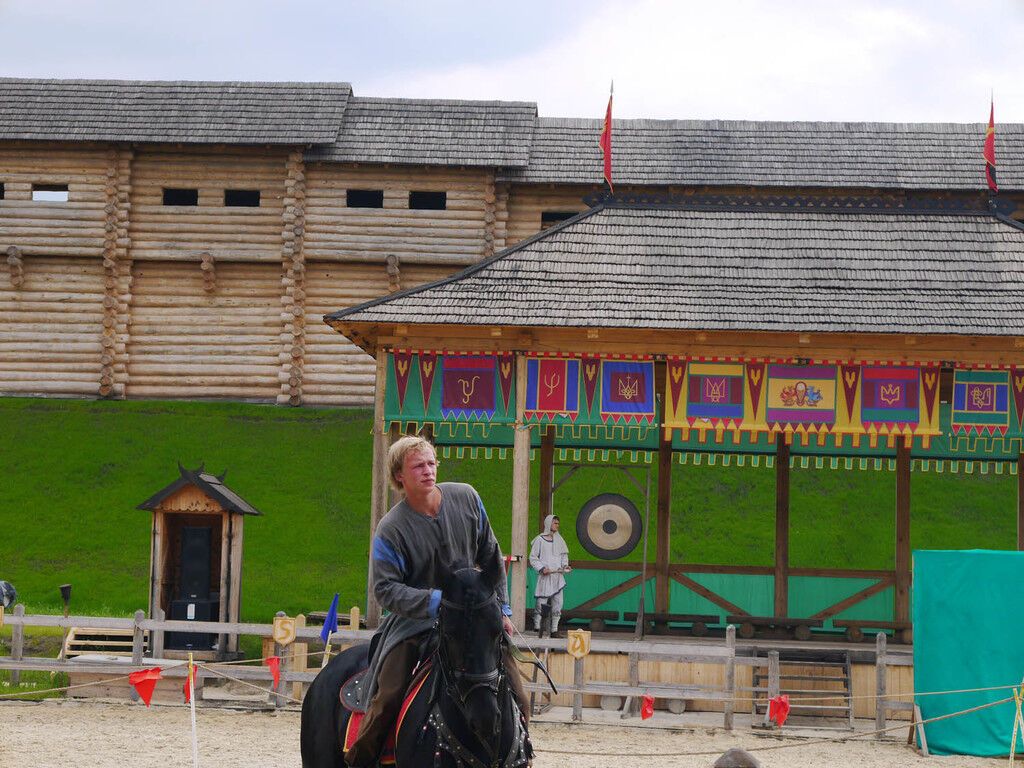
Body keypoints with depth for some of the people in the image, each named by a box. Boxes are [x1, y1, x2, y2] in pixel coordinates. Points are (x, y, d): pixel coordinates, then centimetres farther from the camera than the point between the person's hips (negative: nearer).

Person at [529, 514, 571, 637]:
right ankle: (537, 627, 4)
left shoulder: (559, 539, 12)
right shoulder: (539, 540, -1)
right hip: (545, 576, -4)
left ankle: (554, 630, 6)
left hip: (558, 575, 4)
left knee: (557, 604, 1)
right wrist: (542, 568, -13)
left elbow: (564, 555, 21)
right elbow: (533, 558, 0)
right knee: (541, 602, -6)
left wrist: (565, 565, 2)